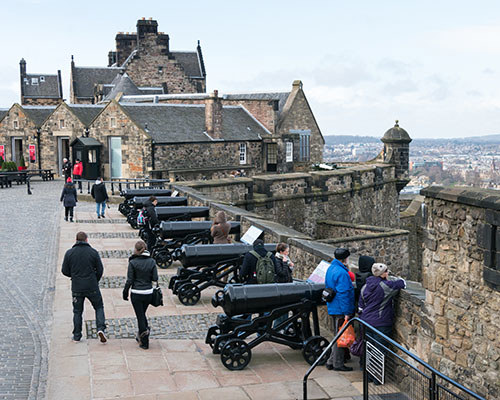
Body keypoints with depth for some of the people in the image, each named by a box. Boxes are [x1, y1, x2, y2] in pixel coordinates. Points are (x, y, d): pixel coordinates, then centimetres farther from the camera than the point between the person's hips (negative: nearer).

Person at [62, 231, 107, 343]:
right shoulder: (93, 252, -5)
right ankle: (101, 328, -4)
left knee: (77, 311, 14)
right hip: (92, 287, -1)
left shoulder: (69, 253, -2)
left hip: (76, 288, 1)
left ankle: (76, 336, 18)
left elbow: (65, 271, 1)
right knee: (99, 307, 14)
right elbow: (100, 270, -2)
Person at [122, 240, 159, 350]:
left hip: (136, 293, -4)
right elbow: (155, 279, -2)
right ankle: (141, 336, 32)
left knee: (140, 316, 5)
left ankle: (144, 343, 5)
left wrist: (125, 292, 1)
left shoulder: (133, 262, -12)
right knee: (142, 314, 23)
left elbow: (130, 280, -10)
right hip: (148, 293, 4)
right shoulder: (152, 261, -3)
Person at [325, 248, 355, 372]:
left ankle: (331, 362, 22)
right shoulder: (342, 273, -21)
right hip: (341, 310, -10)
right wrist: (346, 312, -21)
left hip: (333, 308, 10)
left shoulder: (331, 268, 11)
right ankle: (338, 364, 7)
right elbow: (343, 293, -23)